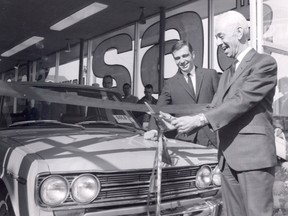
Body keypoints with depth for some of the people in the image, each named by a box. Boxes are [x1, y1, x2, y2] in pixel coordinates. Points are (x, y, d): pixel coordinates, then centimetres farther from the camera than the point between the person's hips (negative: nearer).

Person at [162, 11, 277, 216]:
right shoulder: (227, 73, 20)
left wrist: (199, 120, -20)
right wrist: (179, 122, 1)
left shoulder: (265, 63, -4)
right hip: (228, 157, 7)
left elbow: (242, 100, -16)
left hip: (254, 154, -7)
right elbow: (214, 108, 15)